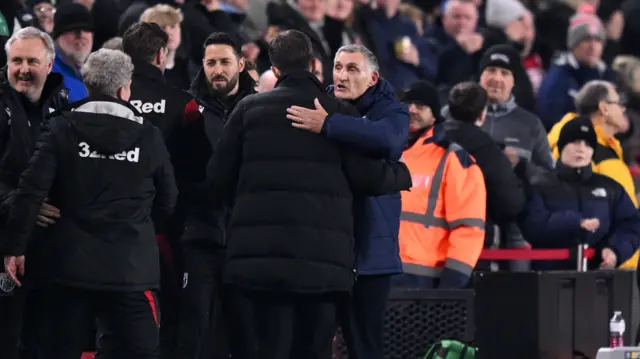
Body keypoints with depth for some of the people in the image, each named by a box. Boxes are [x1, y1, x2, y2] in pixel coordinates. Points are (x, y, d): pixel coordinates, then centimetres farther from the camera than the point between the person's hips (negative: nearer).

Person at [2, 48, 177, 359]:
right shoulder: (148, 137, -1)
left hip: (72, 265, 1)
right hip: (130, 268, -1)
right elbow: (167, 203, 8)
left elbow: (32, 189, -9)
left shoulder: (63, 129, -2)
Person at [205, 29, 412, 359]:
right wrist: (402, 174, 22)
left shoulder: (249, 109, 9)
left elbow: (219, 178, 6)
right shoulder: (339, 112, 5)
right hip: (323, 258, -1)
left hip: (261, 254, 1)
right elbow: (370, 178, 1)